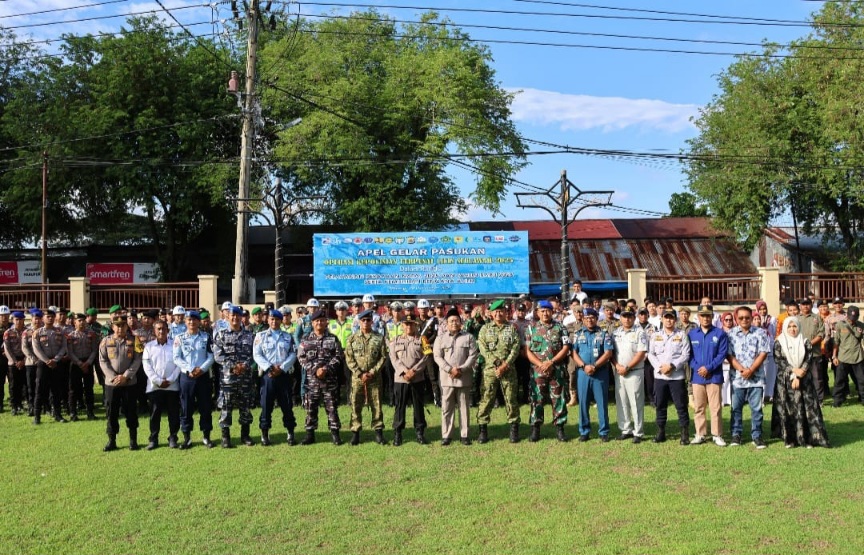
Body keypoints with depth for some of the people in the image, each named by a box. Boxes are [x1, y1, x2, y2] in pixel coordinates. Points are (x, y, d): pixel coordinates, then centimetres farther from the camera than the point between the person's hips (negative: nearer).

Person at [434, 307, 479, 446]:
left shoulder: (469, 337, 6)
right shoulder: (440, 338, 7)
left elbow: (473, 355, -2)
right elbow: (437, 357, -1)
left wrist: (461, 369, -13)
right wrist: (450, 369, -13)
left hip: (464, 378, 0)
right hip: (446, 378, 0)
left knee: (464, 407, 5)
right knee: (446, 408, 3)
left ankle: (464, 435, 13)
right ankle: (446, 435, 9)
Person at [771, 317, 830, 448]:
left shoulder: (805, 342, 6)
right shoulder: (779, 343, 4)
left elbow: (808, 361, -2)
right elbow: (780, 361, -5)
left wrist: (798, 376, -13)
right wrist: (794, 371, -18)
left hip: (804, 380, 1)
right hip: (785, 380, -1)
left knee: (806, 408, -4)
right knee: (787, 409, -2)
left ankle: (808, 438, 0)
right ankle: (790, 439, 3)